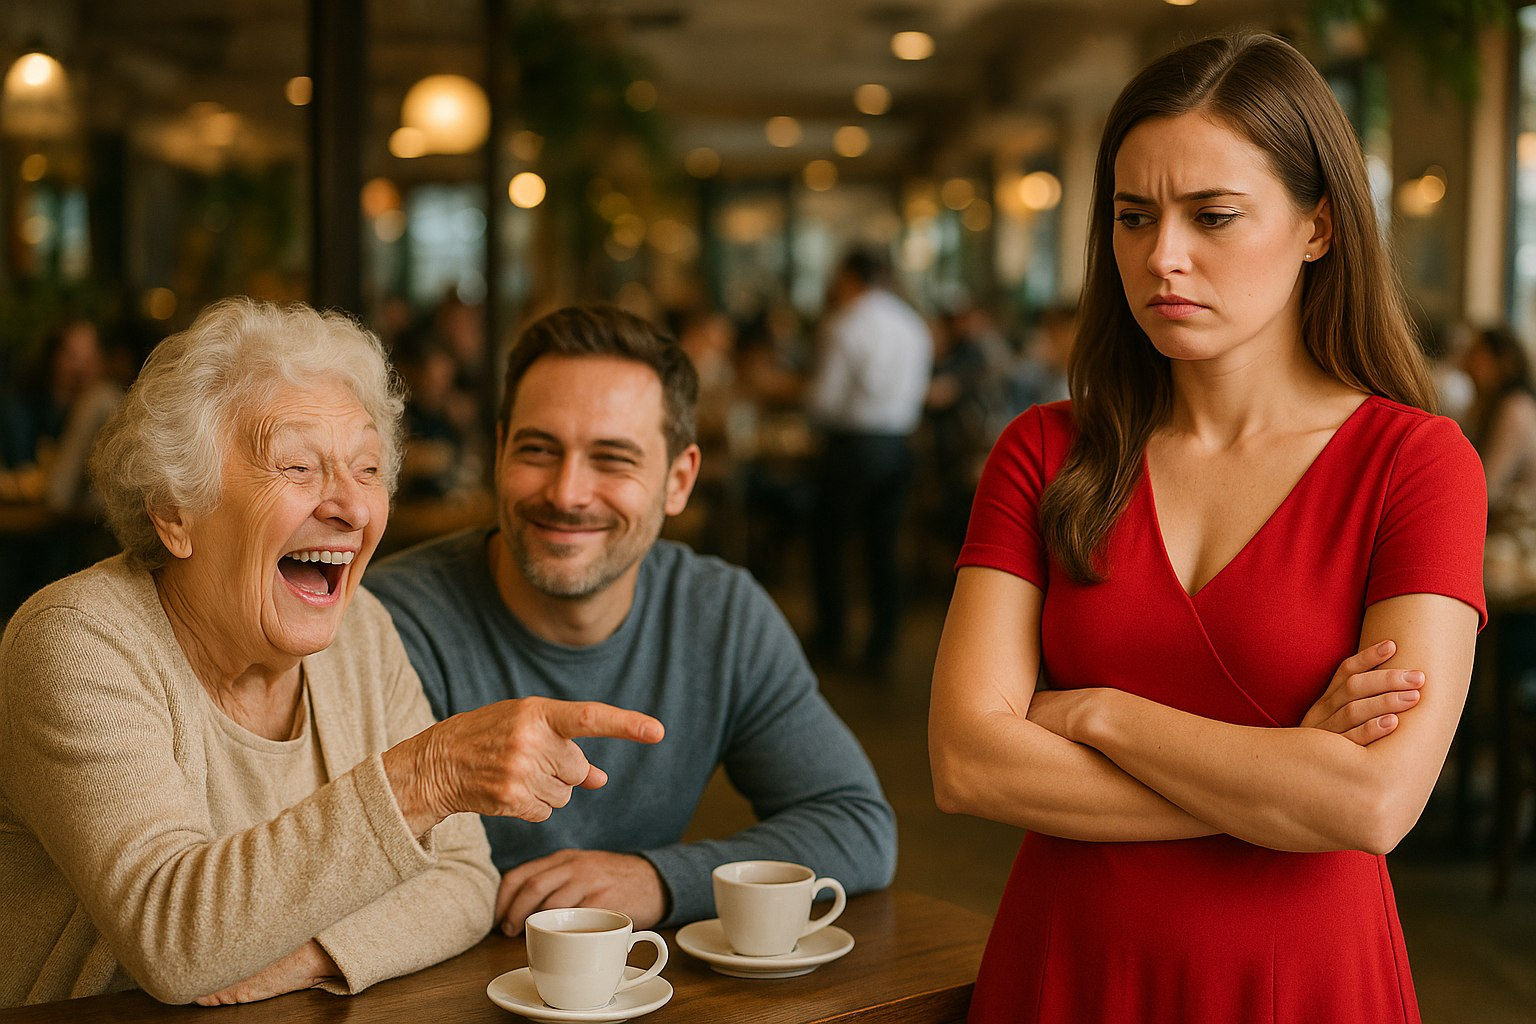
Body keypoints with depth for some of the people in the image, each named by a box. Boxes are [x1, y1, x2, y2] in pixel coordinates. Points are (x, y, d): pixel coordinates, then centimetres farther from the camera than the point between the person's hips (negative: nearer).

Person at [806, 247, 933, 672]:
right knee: (884, 544, 8)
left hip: (852, 442, -5)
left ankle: (831, 637, 14)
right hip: (899, 443, 5)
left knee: (828, 537, 9)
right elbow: (918, 389, 13)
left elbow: (824, 399, -12)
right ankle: (881, 646, 8)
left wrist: (808, 394, 9)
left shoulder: (844, 325, -10)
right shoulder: (914, 325, 9)